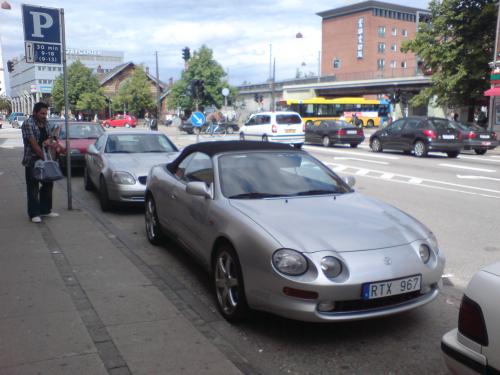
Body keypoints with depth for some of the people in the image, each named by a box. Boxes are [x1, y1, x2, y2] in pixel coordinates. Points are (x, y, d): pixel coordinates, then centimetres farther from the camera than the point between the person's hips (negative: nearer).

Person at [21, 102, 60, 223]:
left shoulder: (46, 123, 10)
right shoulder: (28, 124, -12)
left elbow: (53, 138, 10)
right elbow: (33, 143, -19)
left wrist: (50, 141, -15)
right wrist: (43, 157, -22)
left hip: (45, 159, 7)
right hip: (32, 160, -7)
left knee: (48, 184, 11)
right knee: (33, 187, -2)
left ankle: (45, 210, 23)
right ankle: (34, 214, 4)